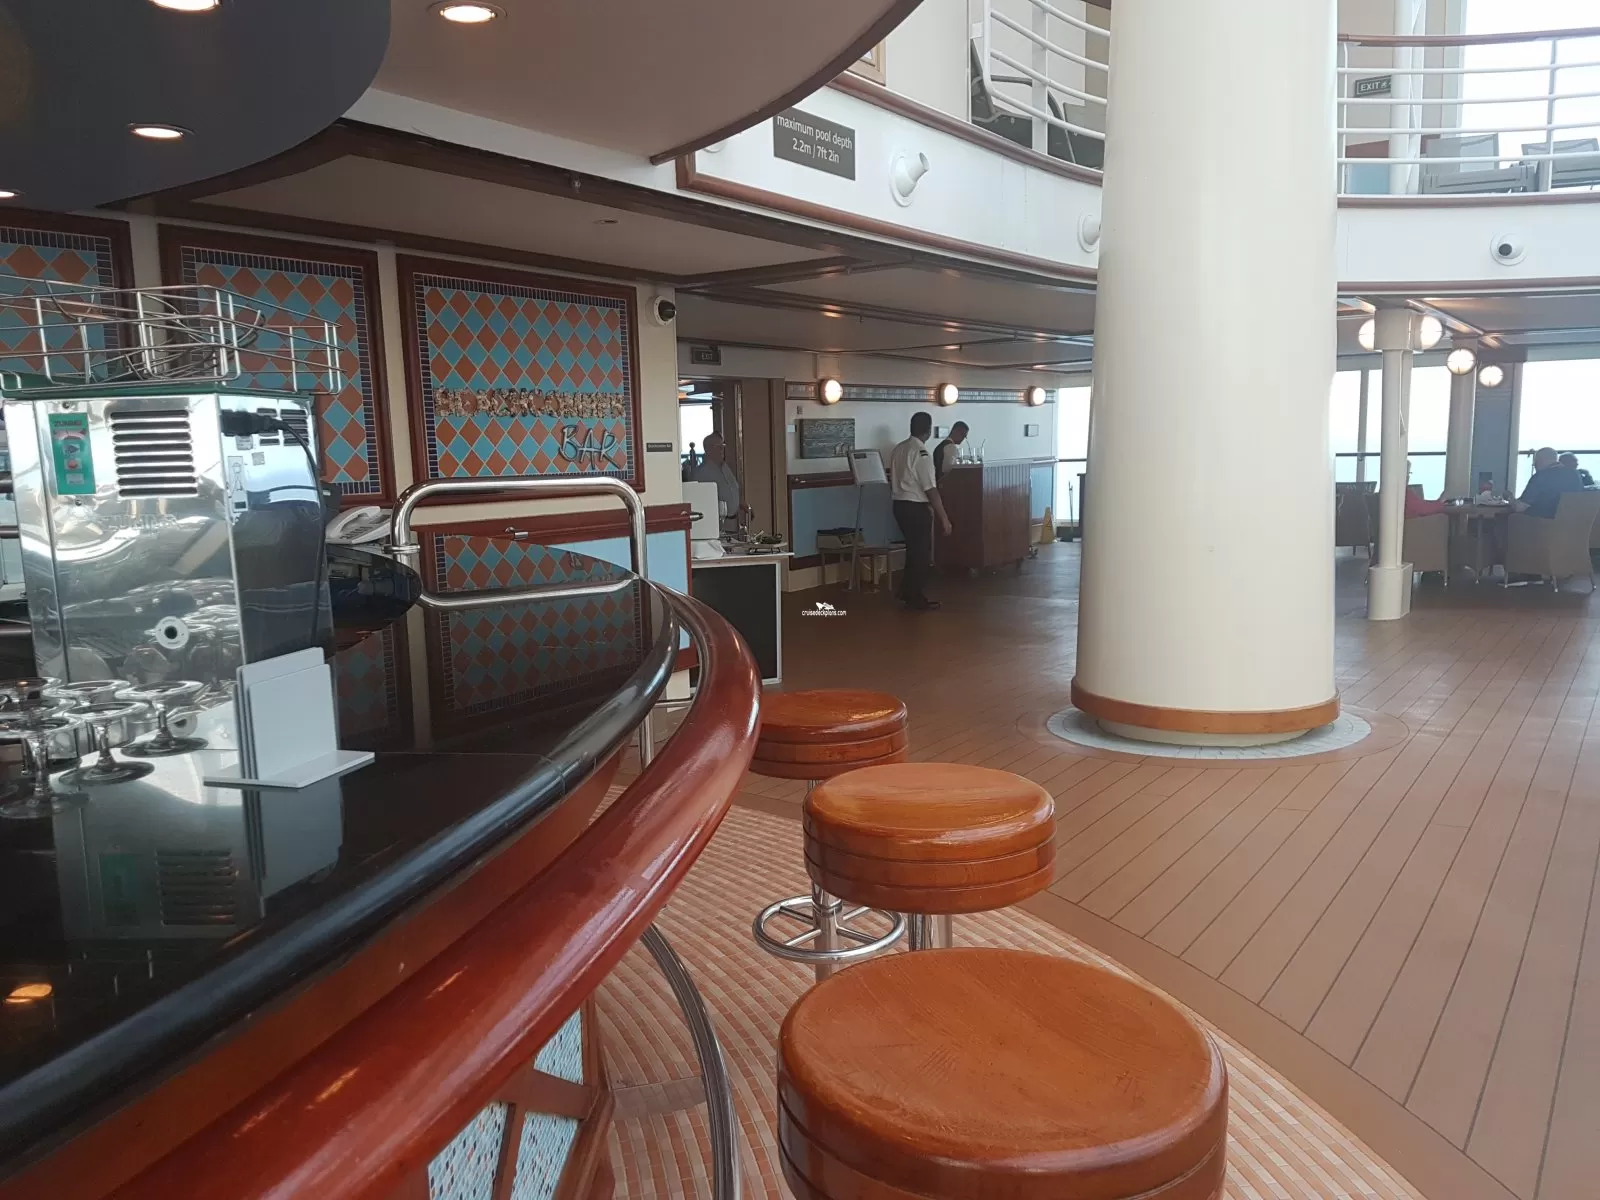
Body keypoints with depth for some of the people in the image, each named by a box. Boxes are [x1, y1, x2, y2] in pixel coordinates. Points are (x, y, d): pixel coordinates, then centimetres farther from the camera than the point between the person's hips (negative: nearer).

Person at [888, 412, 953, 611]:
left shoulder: (897, 450, 7)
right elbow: (931, 490, -20)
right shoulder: (922, 453, -19)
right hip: (916, 508, -8)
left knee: (913, 549, 20)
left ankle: (907, 594, 27)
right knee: (922, 552, 5)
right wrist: (944, 519, -16)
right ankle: (917, 599, 13)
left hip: (900, 505, 8)